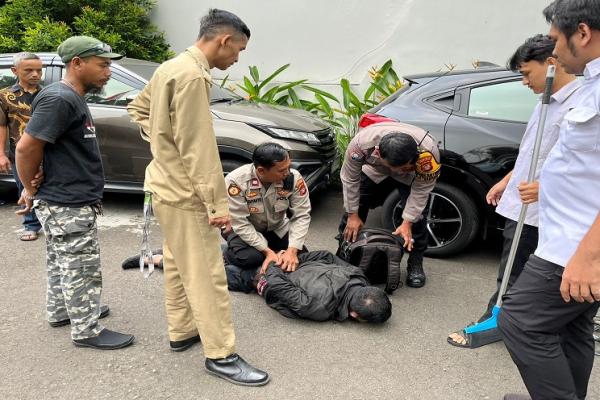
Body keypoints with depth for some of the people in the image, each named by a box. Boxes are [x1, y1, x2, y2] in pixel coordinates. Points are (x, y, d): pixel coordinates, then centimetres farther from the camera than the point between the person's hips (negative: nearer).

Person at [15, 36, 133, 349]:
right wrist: (31, 191, -9)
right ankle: (87, 331, 14)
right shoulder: (59, 99, -21)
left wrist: (32, 190, 15)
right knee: (82, 270, 1)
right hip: (69, 205, -10)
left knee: (62, 264, 22)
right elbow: (26, 147, -23)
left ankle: (61, 312, 39)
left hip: (66, 201, 10)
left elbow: (58, 149, 17)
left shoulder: (73, 98, 12)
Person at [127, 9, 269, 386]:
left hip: (167, 183, 10)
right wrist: (217, 202, -21)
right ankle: (221, 355, 10)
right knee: (206, 274, -2)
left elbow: (139, 107, 23)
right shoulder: (193, 75, -20)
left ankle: (181, 332, 34)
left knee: (178, 264, 19)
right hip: (184, 191, -10)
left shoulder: (172, 66, 10)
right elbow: (198, 146, -24)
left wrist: (160, 141, 14)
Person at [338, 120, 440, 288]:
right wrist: (353, 215, -19)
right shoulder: (362, 142, -41)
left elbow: (421, 191, -27)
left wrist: (407, 223, -26)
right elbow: (350, 179, -25)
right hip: (375, 172, 1)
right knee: (353, 207, -4)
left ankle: (416, 264, 3)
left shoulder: (428, 150, -41)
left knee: (416, 214, -16)